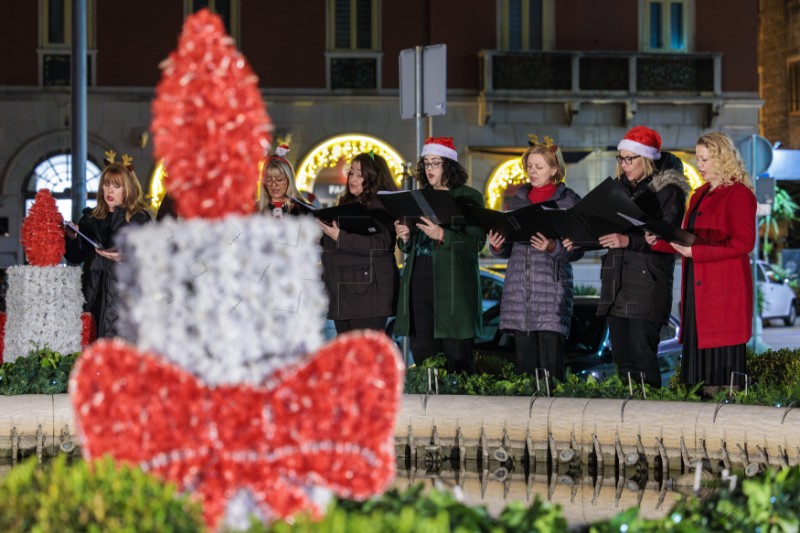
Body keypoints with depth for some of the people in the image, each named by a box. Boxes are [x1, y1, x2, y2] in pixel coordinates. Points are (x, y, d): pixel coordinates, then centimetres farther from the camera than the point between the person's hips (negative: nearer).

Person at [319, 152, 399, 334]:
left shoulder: (380, 205, -9)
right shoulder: (348, 203, 18)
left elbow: (381, 244, -23)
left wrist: (340, 237, -24)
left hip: (368, 292, -9)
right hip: (342, 293, 9)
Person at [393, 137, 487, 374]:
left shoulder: (469, 198, 2)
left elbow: (477, 241, -8)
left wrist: (442, 235, -19)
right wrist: (404, 238, 1)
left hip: (453, 284, -5)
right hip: (419, 281, 5)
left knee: (457, 357, -7)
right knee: (422, 353, 3)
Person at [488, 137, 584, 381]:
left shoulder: (568, 200, 3)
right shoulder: (519, 199, 17)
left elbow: (577, 250, -3)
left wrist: (552, 247, -20)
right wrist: (497, 246, -2)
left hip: (552, 286, -4)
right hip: (519, 287, 4)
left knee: (551, 363, -9)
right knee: (525, 361, 4)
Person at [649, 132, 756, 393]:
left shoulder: (739, 194, -6)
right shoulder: (700, 195, 20)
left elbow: (743, 243, -15)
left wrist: (694, 251, -18)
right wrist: (657, 241, 5)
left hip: (724, 290, -8)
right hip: (697, 286, 8)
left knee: (722, 358, -8)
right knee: (698, 350, 4)